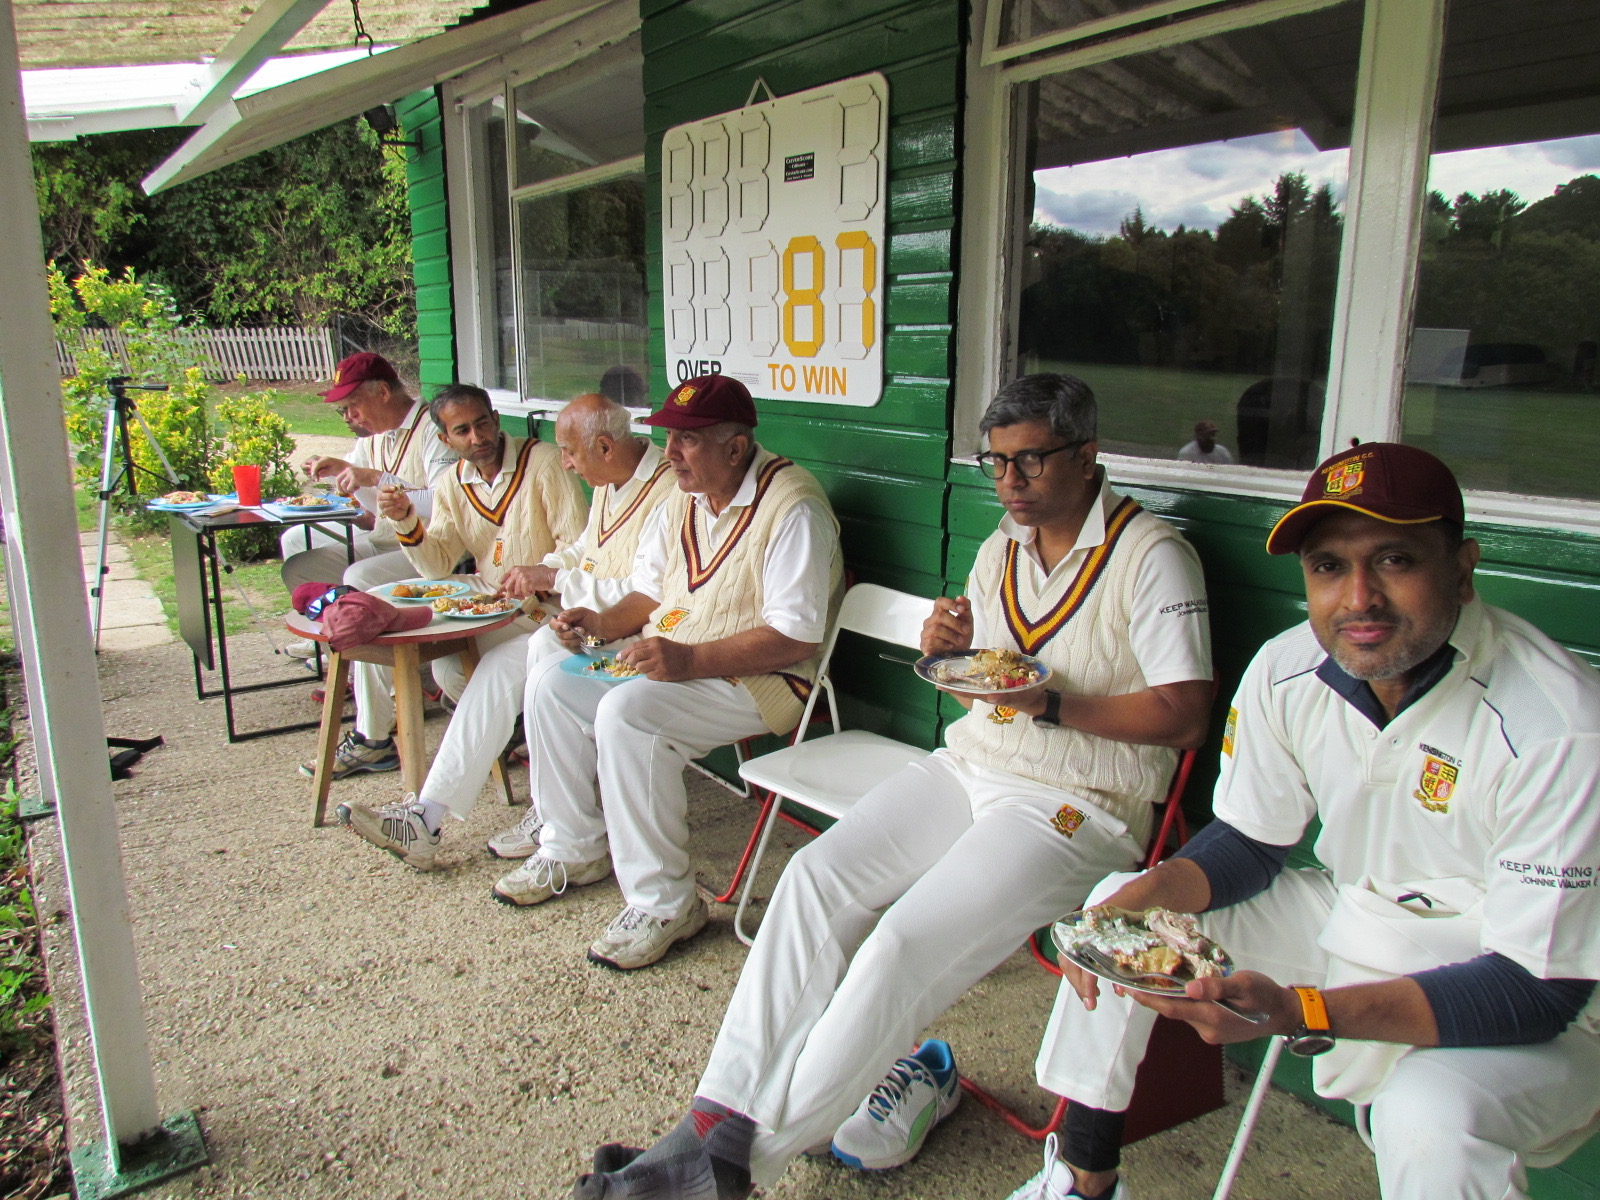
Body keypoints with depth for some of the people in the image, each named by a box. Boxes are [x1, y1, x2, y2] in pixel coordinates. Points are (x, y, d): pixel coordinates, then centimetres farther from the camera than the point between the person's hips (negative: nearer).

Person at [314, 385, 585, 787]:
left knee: (449, 665, -26)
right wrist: (405, 521, -13)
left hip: (539, 603, -7)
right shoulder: (454, 485, 6)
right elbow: (438, 566, 3)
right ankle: (372, 739, 14)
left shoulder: (543, 462, -13)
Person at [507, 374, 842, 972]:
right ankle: (574, 849, 18)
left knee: (626, 712, -30)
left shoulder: (791, 508, -19)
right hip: (672, 663, 9)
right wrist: (603, 622, -1)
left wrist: (689, 661, -30)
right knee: (553, 690, 0)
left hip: (756, 678, -9)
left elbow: (795, 638, -24)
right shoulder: (682, 501, 8)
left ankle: (662, 902, -18)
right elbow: (650, 593, 20)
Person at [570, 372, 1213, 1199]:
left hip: (1074, 806, -7)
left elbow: (1183, 716, -13)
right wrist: (947, 653, -2)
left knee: (909, 940, -24)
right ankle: (718, 1117, -11)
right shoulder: (1003, 547, 13)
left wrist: (1051, 703, -22)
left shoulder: (1151, 555, -9)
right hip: (968, 767, 7)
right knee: (817, 876, -14)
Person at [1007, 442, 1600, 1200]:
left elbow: (1539, 988, -27)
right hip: (1352, 924, 6)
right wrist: (1137, 899, -20)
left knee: (1430, 1111, -38)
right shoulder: (1285, 673, -12)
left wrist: (1300, 1013, -40)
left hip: (1536, 1022, -5)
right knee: (1119, 904, 0)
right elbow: (1247, 844, 0)